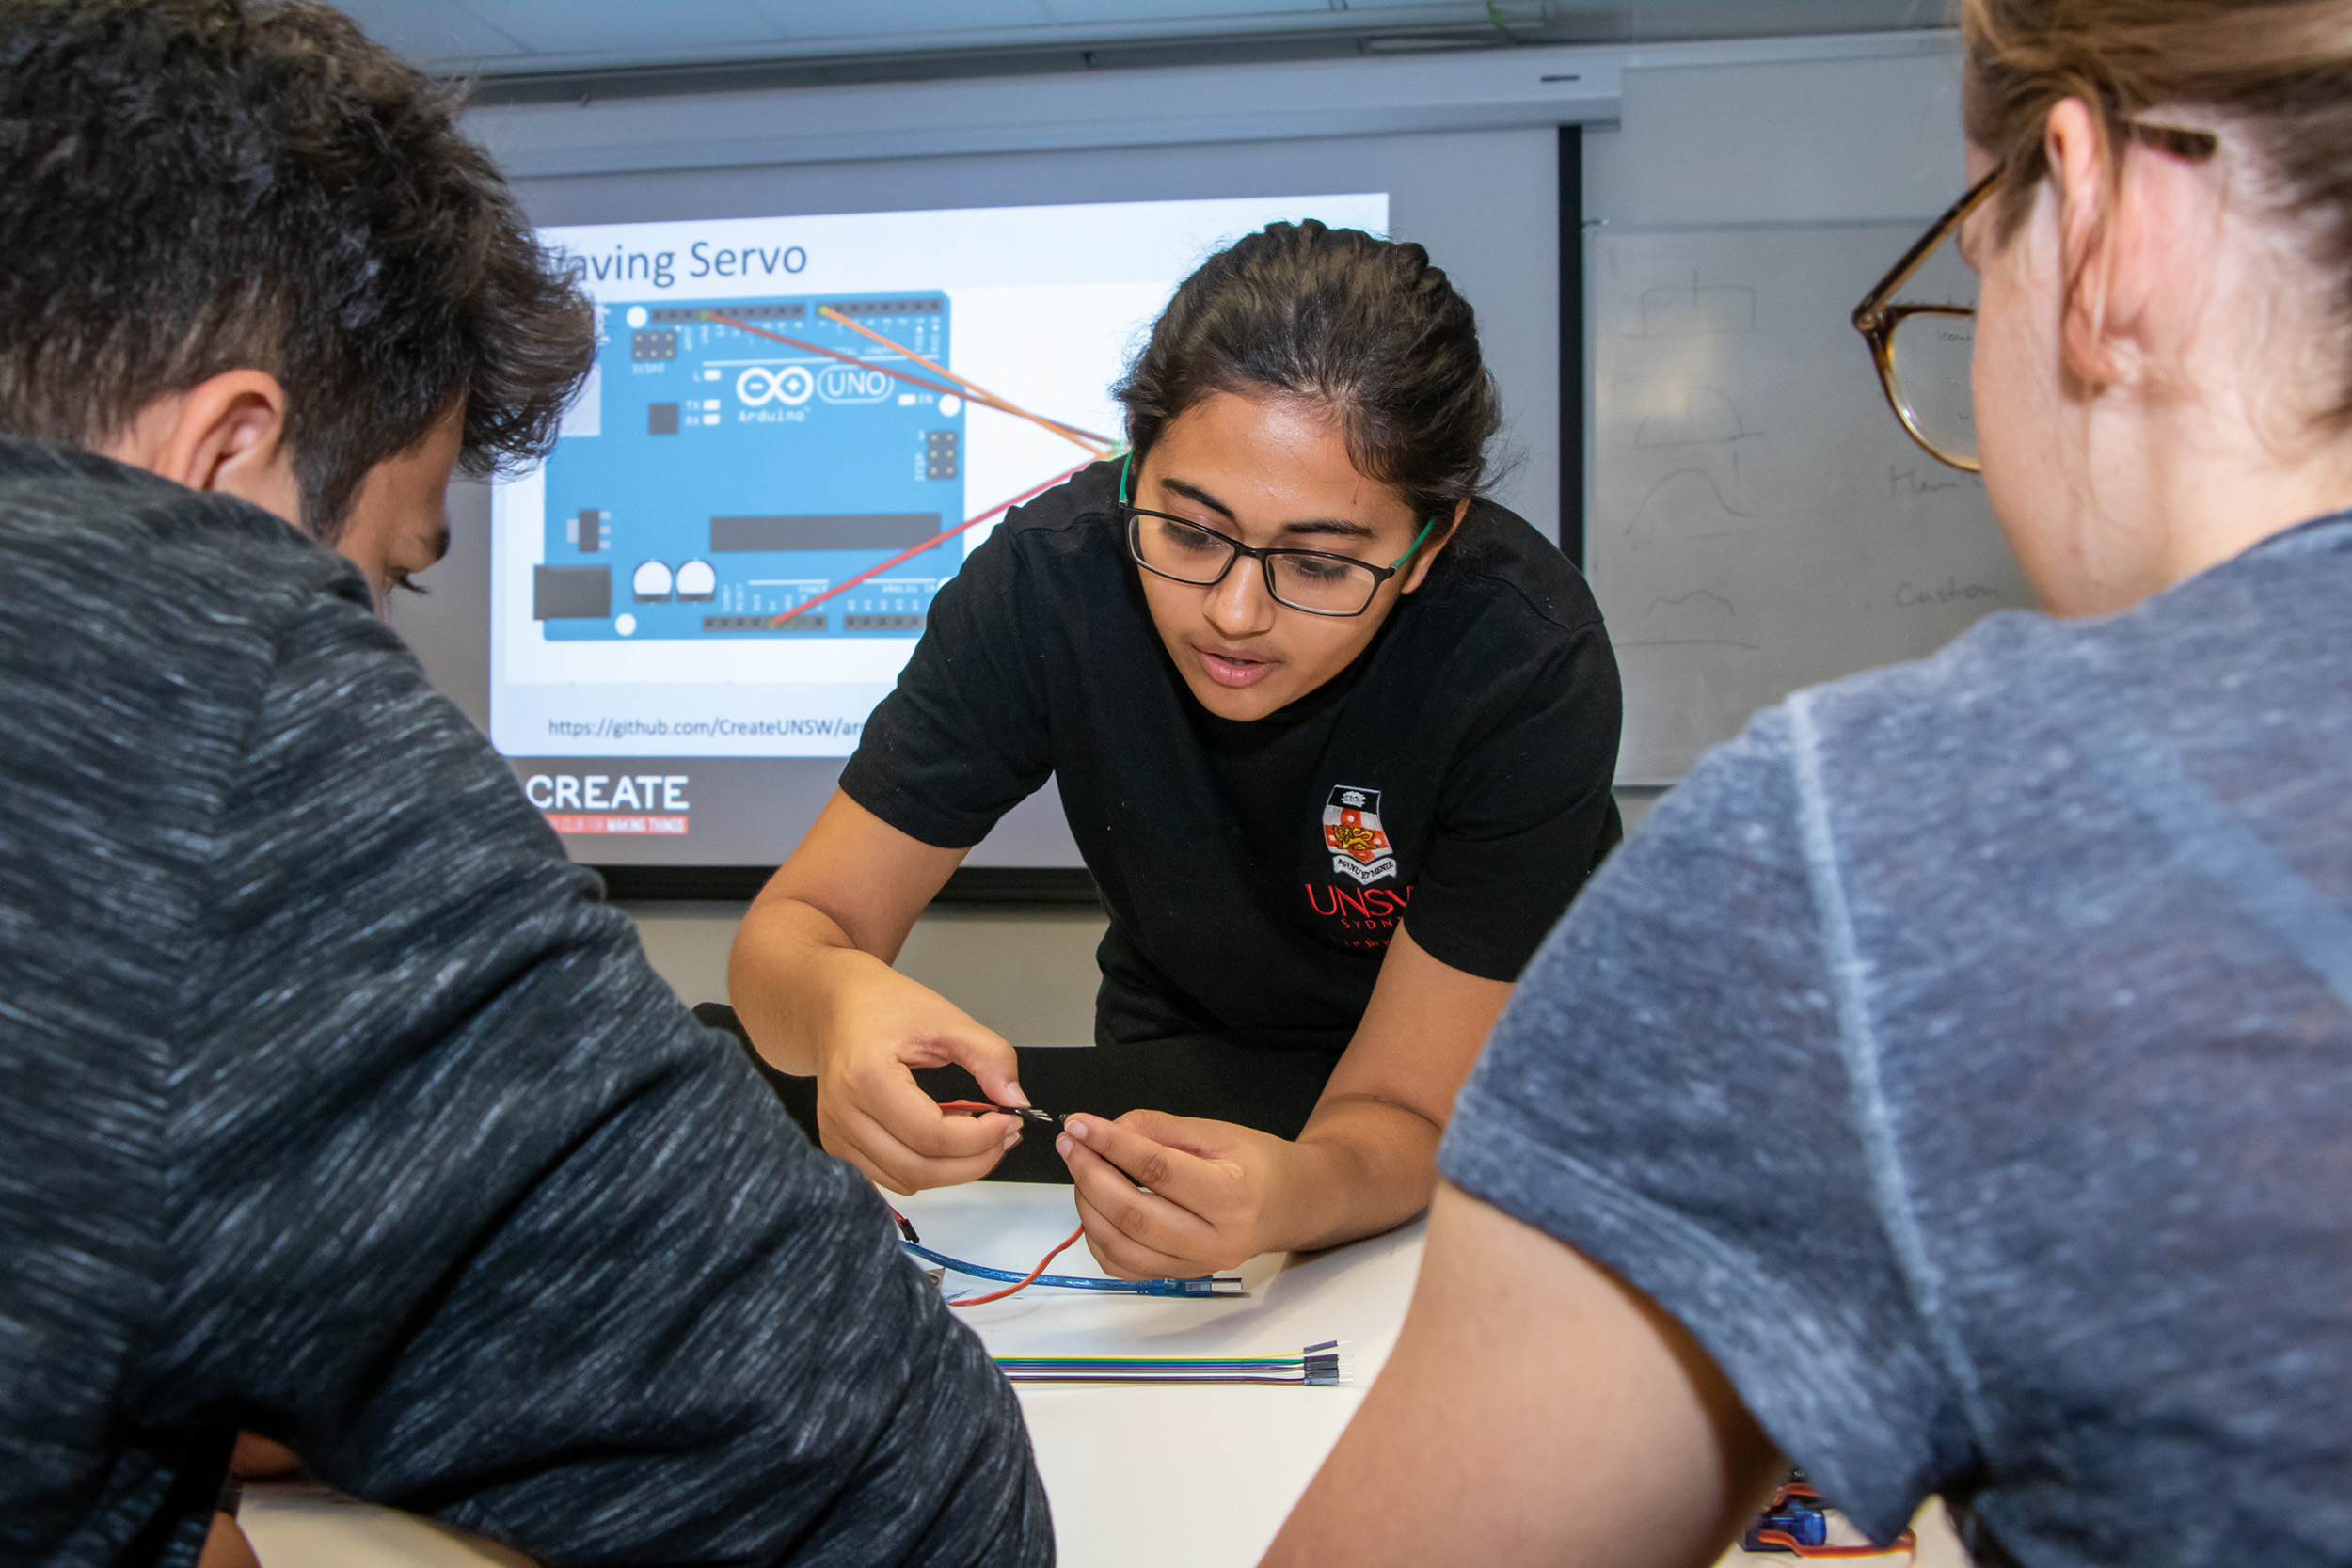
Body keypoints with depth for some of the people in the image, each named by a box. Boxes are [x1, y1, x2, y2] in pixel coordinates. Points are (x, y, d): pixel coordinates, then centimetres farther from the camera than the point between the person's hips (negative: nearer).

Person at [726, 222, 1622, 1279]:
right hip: (1184, 1069, 3)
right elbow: (795, 926, -20)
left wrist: (1291, 1192, -50)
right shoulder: (1053, 574, -23)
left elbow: (1399, 1111, -26)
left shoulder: (1529, 666, -30)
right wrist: (838, 997, -44)